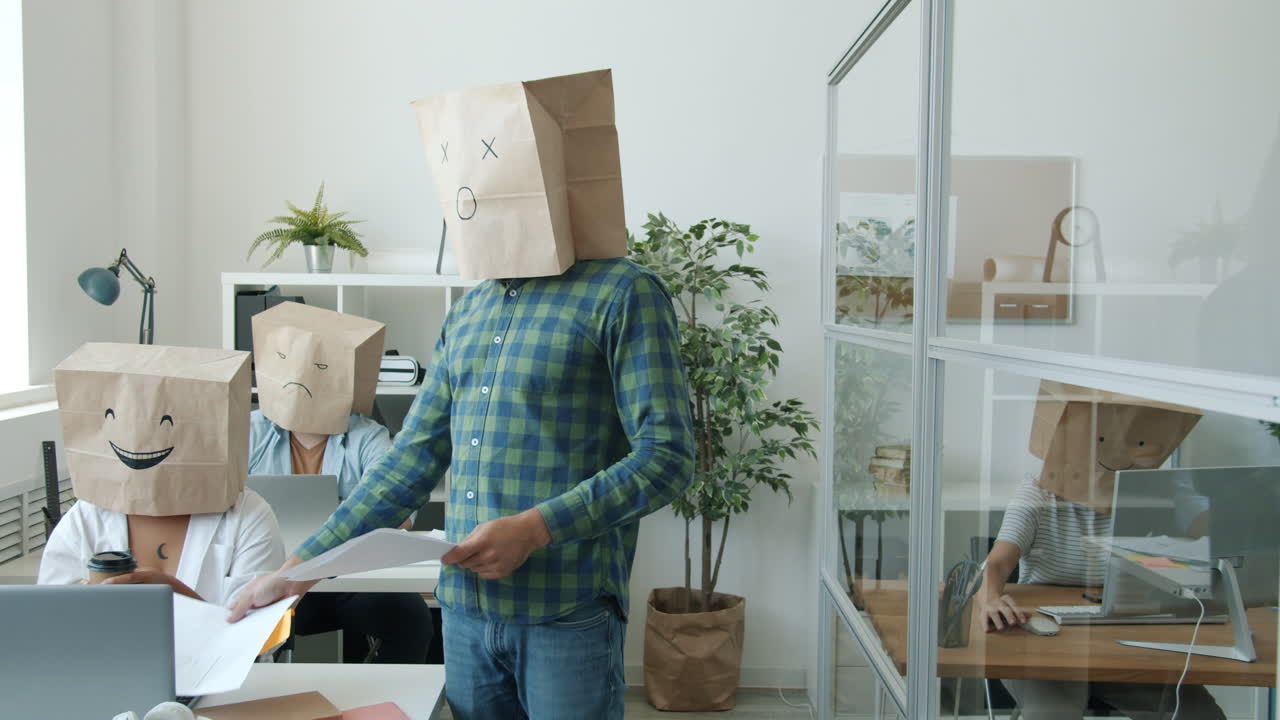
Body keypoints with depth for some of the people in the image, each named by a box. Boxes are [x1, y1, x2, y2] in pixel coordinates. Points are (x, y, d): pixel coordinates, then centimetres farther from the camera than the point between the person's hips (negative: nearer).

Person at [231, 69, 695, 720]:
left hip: (568, 616, -5)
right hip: (465, 610, 6)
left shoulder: (622, 294, -8)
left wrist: (534, 529, -22)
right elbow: (415, 458, 12)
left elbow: (666, 456, -13)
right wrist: (302, 568, 7)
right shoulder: (467, 314, 12)